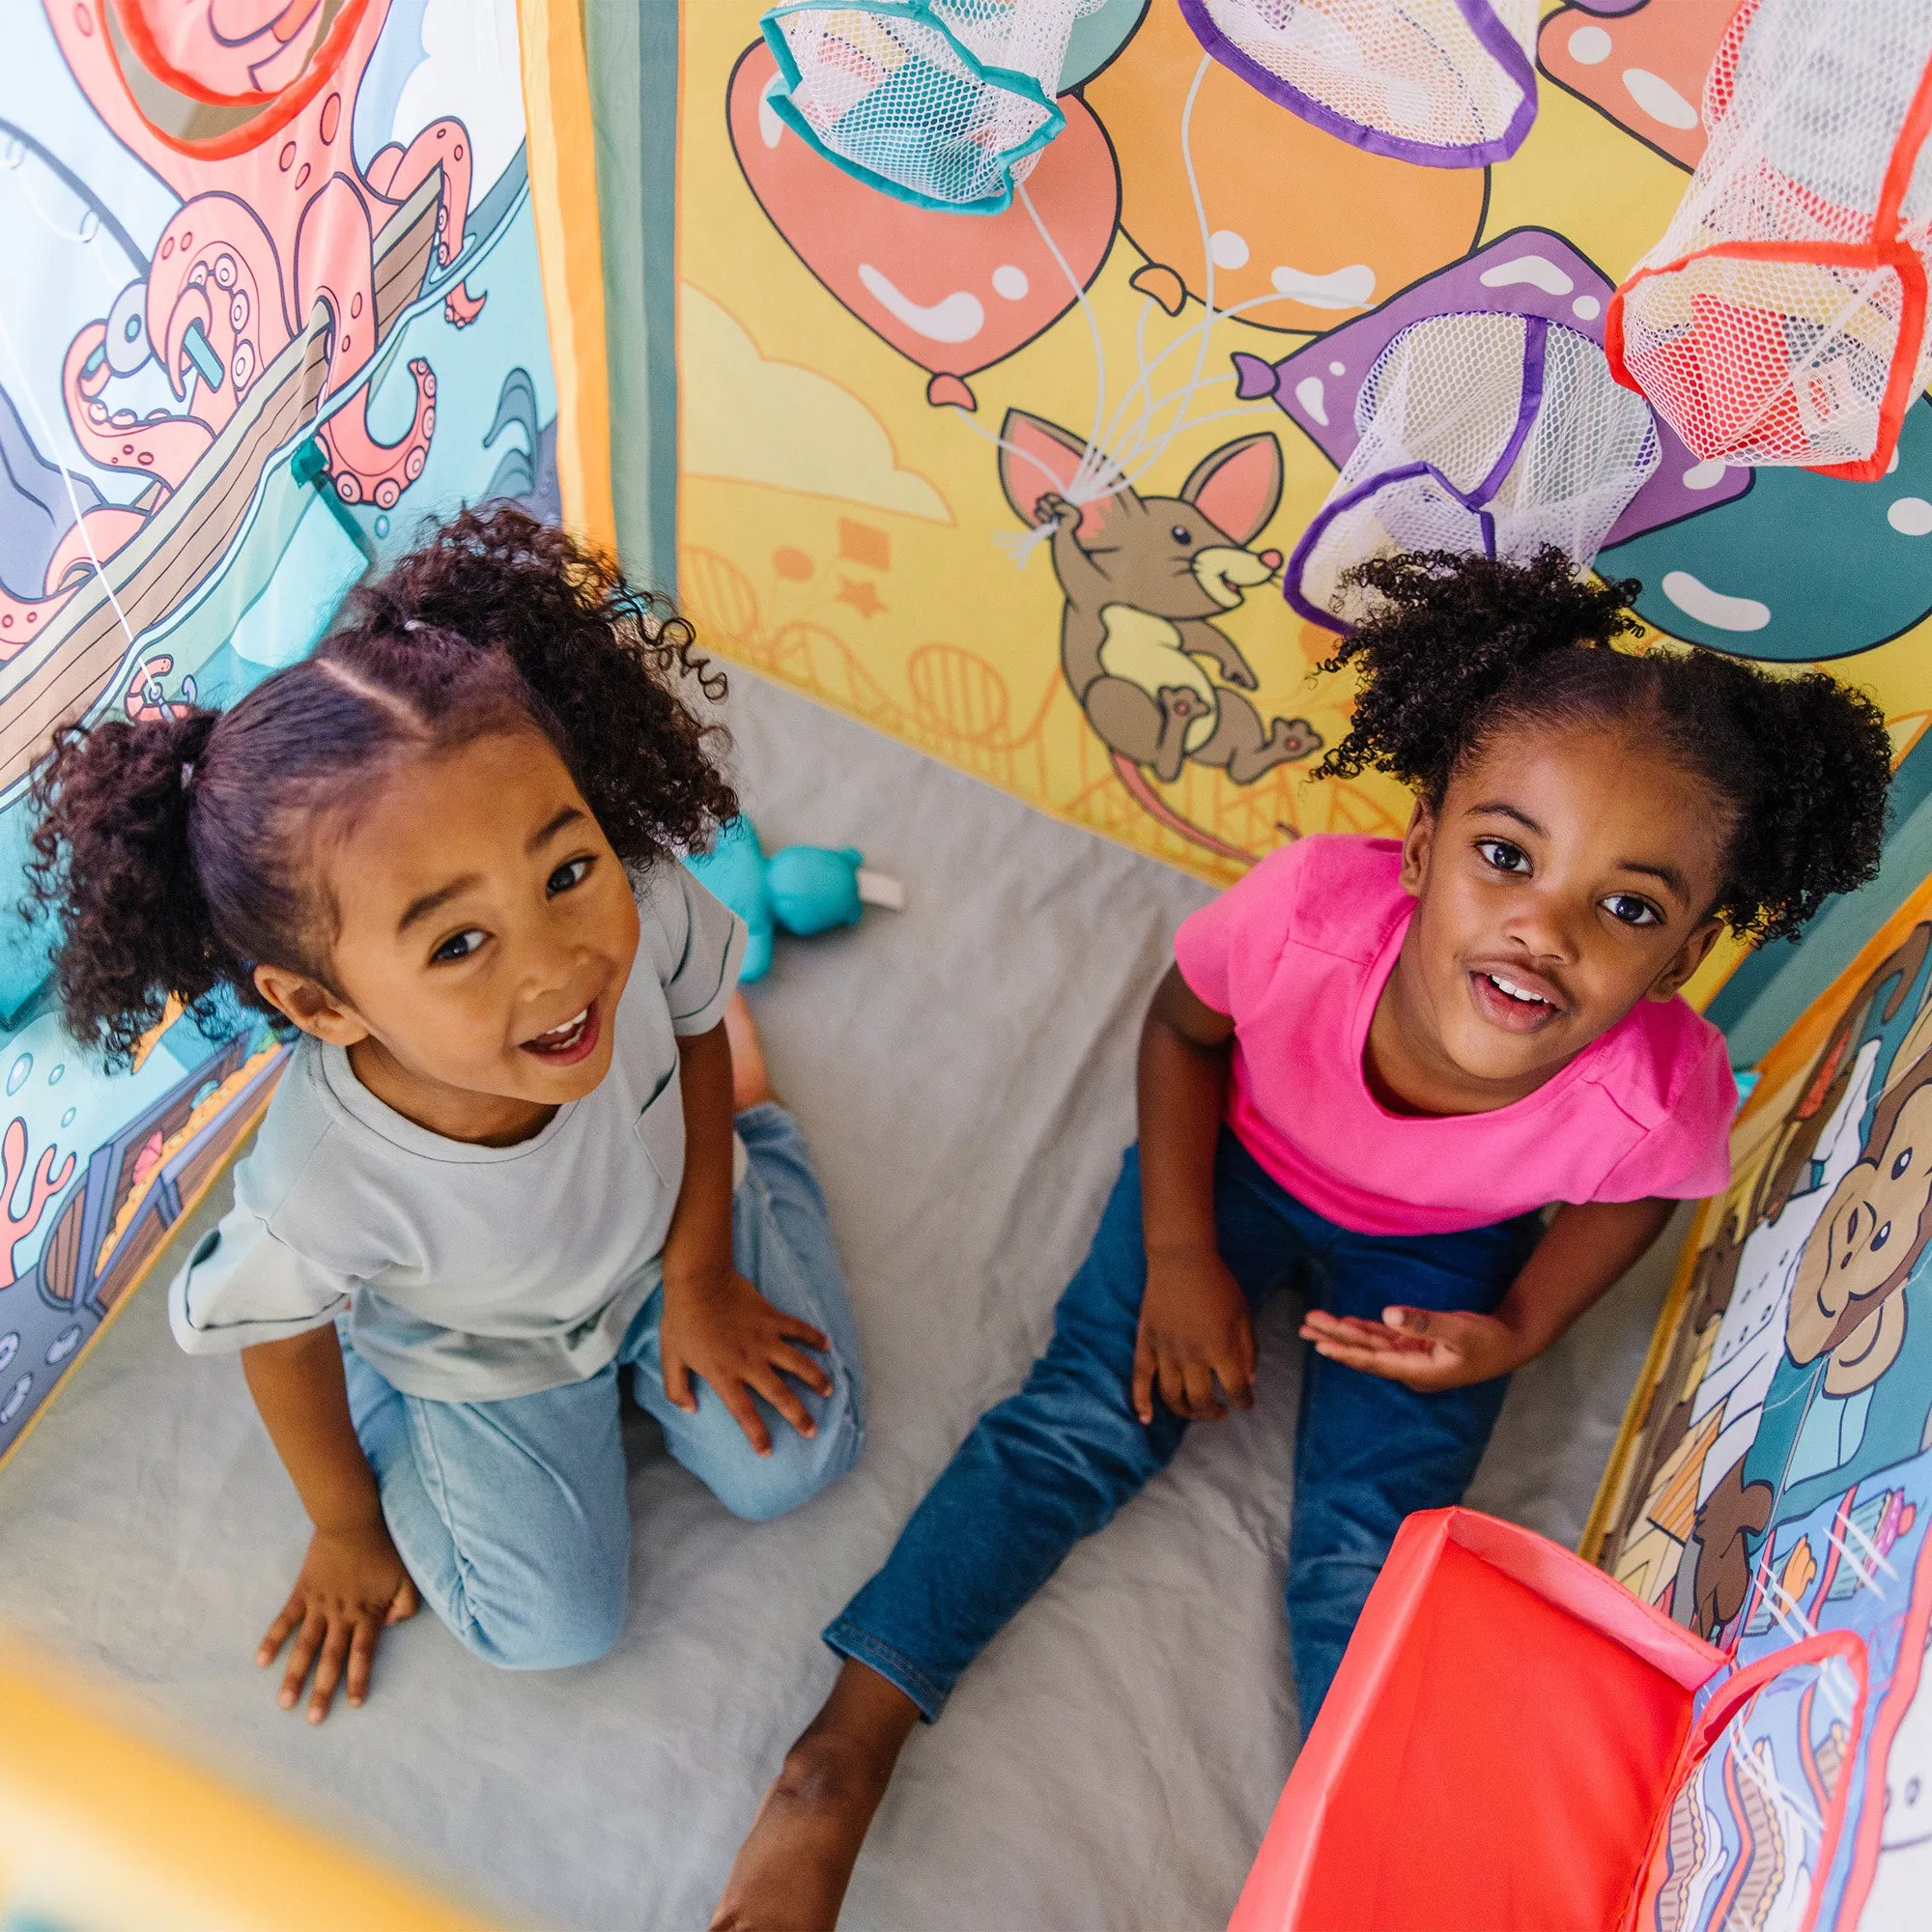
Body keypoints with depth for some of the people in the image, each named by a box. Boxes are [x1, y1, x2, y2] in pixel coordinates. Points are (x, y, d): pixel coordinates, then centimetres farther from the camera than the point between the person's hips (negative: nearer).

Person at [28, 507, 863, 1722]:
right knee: (555, 1628, 5)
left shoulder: (644, 908, -40)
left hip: (669, 1226, 2)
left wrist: (699, 1276, -5)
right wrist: (349, 1528, 2)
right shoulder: (323, 1189, -43)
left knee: (789, 1467, 12)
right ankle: (374, 1361, 24)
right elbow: (276, 1344, -18)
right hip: (490, 1353, -1)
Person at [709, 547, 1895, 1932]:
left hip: (1437, 1255, 1)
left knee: (1368, 1571, -11)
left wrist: (1520, 1330, -16)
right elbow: (1181, 1030, -13)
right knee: (1082, 1423, -10)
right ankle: (839, 1768, -4)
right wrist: (1178, 1252, -14)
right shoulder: (1308, 911, -39)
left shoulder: (1662, 1095, -35)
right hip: (1240, 1159, 0)